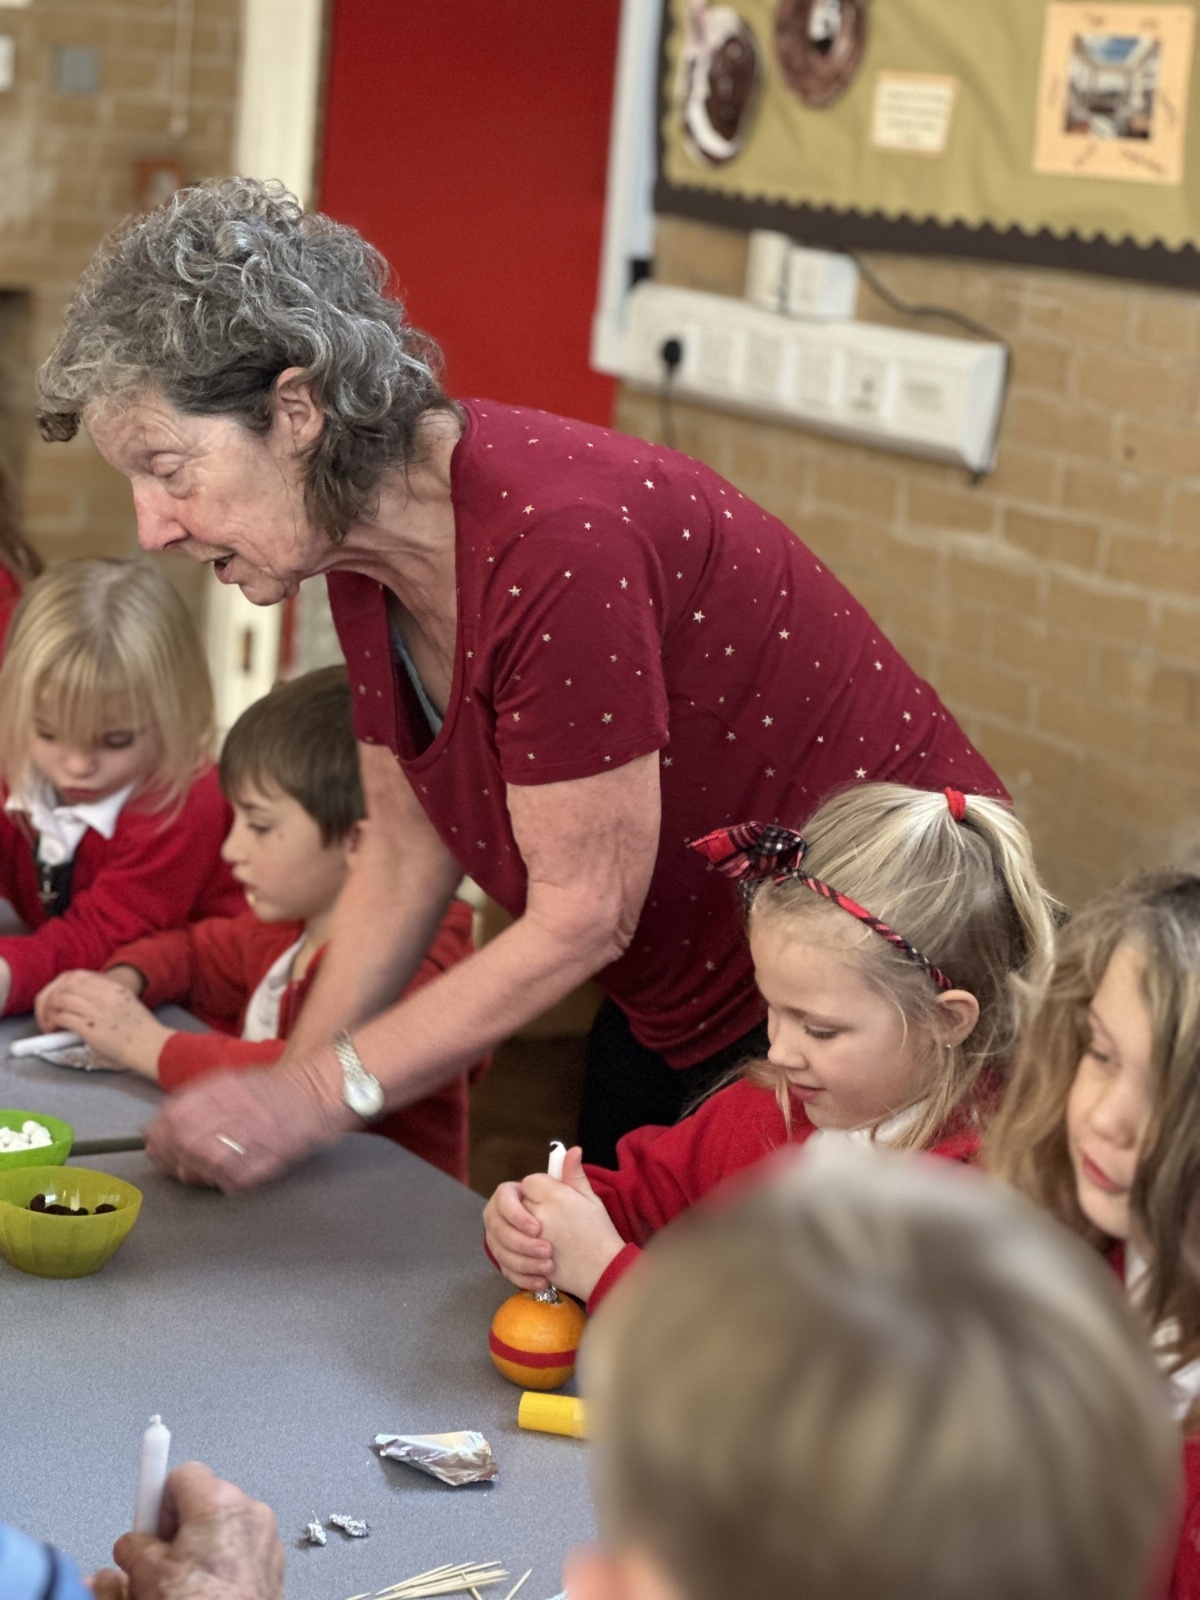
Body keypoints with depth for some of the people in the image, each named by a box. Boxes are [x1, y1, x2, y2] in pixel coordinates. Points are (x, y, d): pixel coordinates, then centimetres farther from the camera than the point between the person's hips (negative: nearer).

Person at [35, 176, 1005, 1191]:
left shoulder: (553, 538, -31)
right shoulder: (367, 553, -3)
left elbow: (580, 917, -26)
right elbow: (408, 858, 5)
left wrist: (317, 1096, -20)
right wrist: (282, 1088, -2)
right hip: (677, 1003, 8)